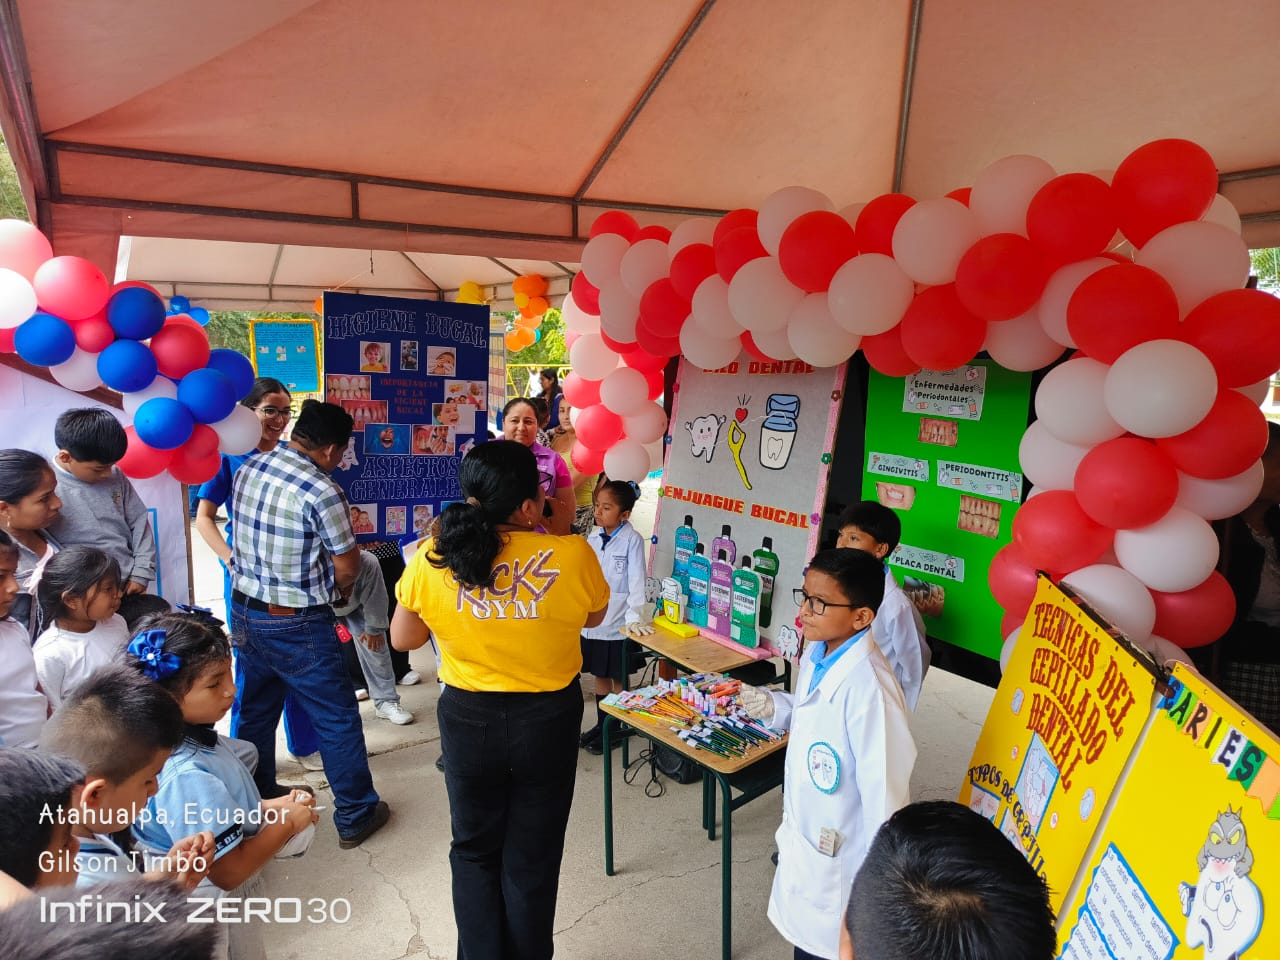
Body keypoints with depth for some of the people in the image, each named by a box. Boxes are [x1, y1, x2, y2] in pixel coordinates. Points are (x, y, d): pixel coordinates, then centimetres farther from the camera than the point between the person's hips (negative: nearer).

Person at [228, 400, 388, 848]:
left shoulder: (248, 468, -2)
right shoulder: (322, 492, -24)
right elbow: (348, 566, -15)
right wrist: (337, 591, 7)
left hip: (245, 610, 8)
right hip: (296, 625, -7)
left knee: (256, 710, 23)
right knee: (338, 718, 7)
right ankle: (356, 815, 19)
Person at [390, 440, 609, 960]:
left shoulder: (431, 559, -16)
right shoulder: (572, 555, -22)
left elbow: (402, 638, 0)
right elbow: (594, 616, 0)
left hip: (469, 717, 1)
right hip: (548, 719, -1)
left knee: (475, 850, 26)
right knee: (531, 859, 21)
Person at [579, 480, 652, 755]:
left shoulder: (632, 540, -14)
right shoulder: (593, 537, 4)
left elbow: (637, 582, -16)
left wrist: (634, 619, -20)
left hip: (617, 625, -6)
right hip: (591, 621, 6)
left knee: (618, 680, 10)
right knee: (600, 676, 19)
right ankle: (602, 724, 35)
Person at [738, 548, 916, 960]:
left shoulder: (868, 686, -32)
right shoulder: (817, 653, -5)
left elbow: (883, 788, -26)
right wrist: (775, 706, -7)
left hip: (838, 859, -7)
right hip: (803, 837, 8)